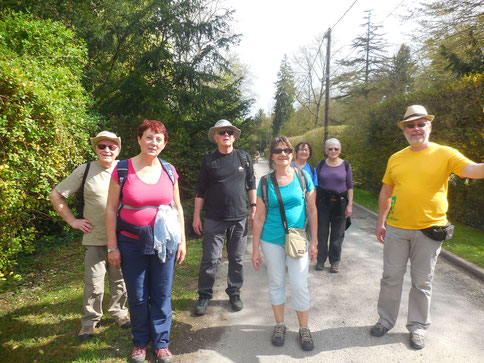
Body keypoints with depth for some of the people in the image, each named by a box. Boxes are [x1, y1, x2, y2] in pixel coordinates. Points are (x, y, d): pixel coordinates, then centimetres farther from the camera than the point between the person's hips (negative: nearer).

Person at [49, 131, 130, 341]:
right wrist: (72, 221, -1)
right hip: (95, 238, -1)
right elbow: (56, 195, 3)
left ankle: (119, 312, 36)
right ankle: (90, 321, 27)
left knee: (120, 280, 14)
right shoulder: (85, 171, -3)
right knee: (93, 284, 6)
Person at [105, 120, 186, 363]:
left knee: (161, 295, 10)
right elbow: (111, 209, -2)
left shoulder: (169, 171, 2)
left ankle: (161, 343, 31)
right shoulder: (122, 170, -6)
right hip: (131, 243, -1)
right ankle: (140, 341, 36)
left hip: (163, 243, 2)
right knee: (137, 297, 12)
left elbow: (177, 208, 9)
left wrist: (181, 241, 8)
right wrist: (112, 247, -3)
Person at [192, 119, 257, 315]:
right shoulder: (209, 160, 2)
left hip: (239, 218, 2)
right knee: (211, 259, 1)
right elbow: (200, 190, 4)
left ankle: (234, 294, 29)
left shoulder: (244, 157, 6)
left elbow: (251, 184, 12)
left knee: (237, 259, 12)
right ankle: (204, 296, 20)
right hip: (214, 219, -1)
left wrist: (254, 207, 6)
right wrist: (196, 216, 1)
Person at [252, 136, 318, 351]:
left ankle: (304, 329, 24)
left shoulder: (303, 176, -3)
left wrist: (314, 242, 0)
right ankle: (280, 325, 32)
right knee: (276, 282, 12)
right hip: (271, 241, 1)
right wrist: (255, 249, -1)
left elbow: (312, 211, 2)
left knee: (299, 285, 2)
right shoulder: (266, 181, -3)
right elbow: (259, 218, 0)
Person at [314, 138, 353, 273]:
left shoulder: (345, 165, 3)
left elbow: (350, 186, 5)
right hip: (322, 201, 0)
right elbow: (316, 185, 8)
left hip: (340, 202, 0)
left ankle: (335, 261, 21)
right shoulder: (321, 164, 4)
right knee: (321, 232, 4)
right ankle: (321, 259, 21)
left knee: (337, 234, 6)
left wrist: (350, 205, -2)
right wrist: (314, 203, 4)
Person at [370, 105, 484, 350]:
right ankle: (385, 320, 30)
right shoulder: (395, 159, 6)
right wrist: (380, 223, 10)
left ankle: (417, 327, 29)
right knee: (391, 277, 12)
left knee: (422, 282, 11)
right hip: (396, 229, 3)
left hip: (428, 230, -2)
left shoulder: (445, 154, -3)